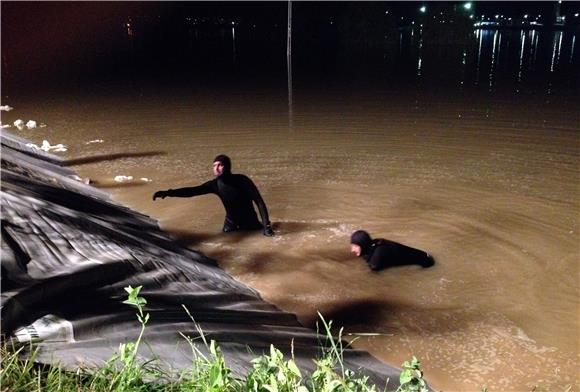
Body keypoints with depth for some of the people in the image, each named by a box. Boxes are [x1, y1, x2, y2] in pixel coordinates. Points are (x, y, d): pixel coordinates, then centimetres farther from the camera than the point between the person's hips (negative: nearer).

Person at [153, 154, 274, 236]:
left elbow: (259, 201, -22)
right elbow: (192, 191, -14)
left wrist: (266, 225, -28)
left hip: (250, 223, -4)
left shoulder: (241, 180, -23)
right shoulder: (215, 184, -11)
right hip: (231, 224, 4)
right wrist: (168, 193, -27)